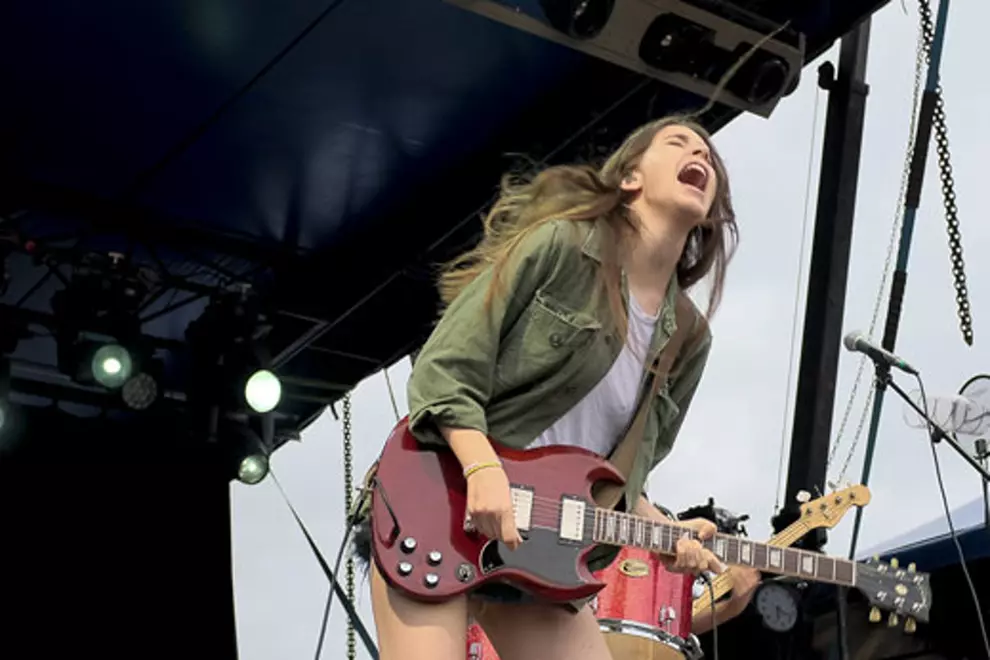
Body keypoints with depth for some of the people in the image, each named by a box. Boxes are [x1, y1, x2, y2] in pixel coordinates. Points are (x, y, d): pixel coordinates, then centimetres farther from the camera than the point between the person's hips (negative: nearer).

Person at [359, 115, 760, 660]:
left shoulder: (687, 340, 9)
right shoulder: (559, 243, -8)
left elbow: (623, 476, 13)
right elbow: (442, 373, -12)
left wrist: (663, 530, -7)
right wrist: (484, 470, -27)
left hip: (540, 556, 6)